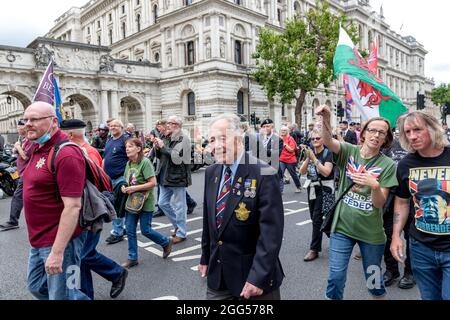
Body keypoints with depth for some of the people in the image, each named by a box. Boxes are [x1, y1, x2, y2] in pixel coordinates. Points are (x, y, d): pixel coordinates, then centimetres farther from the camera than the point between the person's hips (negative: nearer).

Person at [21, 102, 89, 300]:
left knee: (60, 295, 5)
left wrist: (57, 252, -27)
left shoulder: (66, 154, -22)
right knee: (37, 288, 23)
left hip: (60, 241, -10)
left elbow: (72, 207, -27)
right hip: (38, 240, 10)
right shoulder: (38, 150, 9)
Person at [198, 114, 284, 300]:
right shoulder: (211, 172, 1)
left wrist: (258, 277, -23)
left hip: (253, 274, -5)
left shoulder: (264, 175, -19)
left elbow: (271, 231, -21)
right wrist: (205, 258, 13)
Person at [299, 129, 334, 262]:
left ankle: (314, 249, 0)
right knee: (314, 218, 13)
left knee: (317, 218, -9)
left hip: (324, 189, -7)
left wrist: (314, 158, -24)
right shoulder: (310, 152, 7)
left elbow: (326, 172, -22)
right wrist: (308, 158, -14)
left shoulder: (328, 153, -9)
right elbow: (302, 171, 0)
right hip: (311, 188, 7)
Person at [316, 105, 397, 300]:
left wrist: (374, 185, -30)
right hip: (342, 227, 0)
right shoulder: (348, 151, -3)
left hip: (371, 232, 0)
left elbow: (379, 203, -9)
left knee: (374, 279, 16)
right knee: (336, 277, 4)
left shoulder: (387, 165, -5)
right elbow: (328, 141, -24)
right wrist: (326, 119, -43)